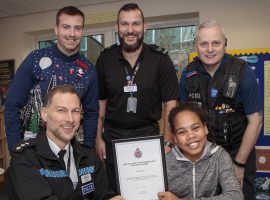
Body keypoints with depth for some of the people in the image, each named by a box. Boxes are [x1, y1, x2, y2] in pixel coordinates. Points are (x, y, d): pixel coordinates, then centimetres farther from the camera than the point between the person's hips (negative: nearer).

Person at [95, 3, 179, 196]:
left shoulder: (160, 59, -9)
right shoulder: (105, 59, -2)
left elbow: (170, 103, -7)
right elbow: (101, 100, 5)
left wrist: (168, 143, -11)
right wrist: (98, 137, 4)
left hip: (148, 136, -2)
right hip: (113, 137, 2)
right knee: (115, 192, 19)